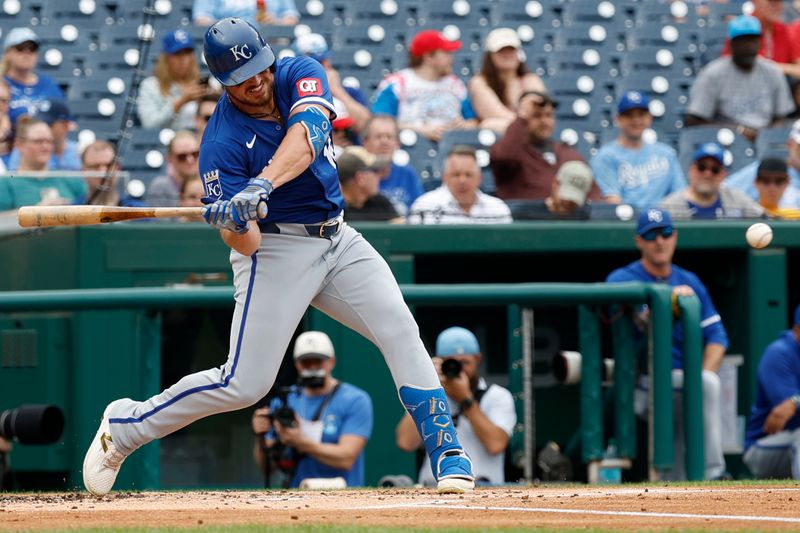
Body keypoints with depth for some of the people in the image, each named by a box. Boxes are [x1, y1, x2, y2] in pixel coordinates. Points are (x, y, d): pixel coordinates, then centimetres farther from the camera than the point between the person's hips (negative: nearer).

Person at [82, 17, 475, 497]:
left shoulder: (302, 75, -7)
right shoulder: (222, 142, -17)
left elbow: (306, 134, -30)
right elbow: (246, 245, -20)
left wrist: (261, 186, -45)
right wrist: (236, 222, -44)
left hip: (338, 240, 4)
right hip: (276, 250, -4)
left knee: (401, 332, -12)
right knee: (244, 384, -7)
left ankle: (447, 451, -8)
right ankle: (124, 427, 9)